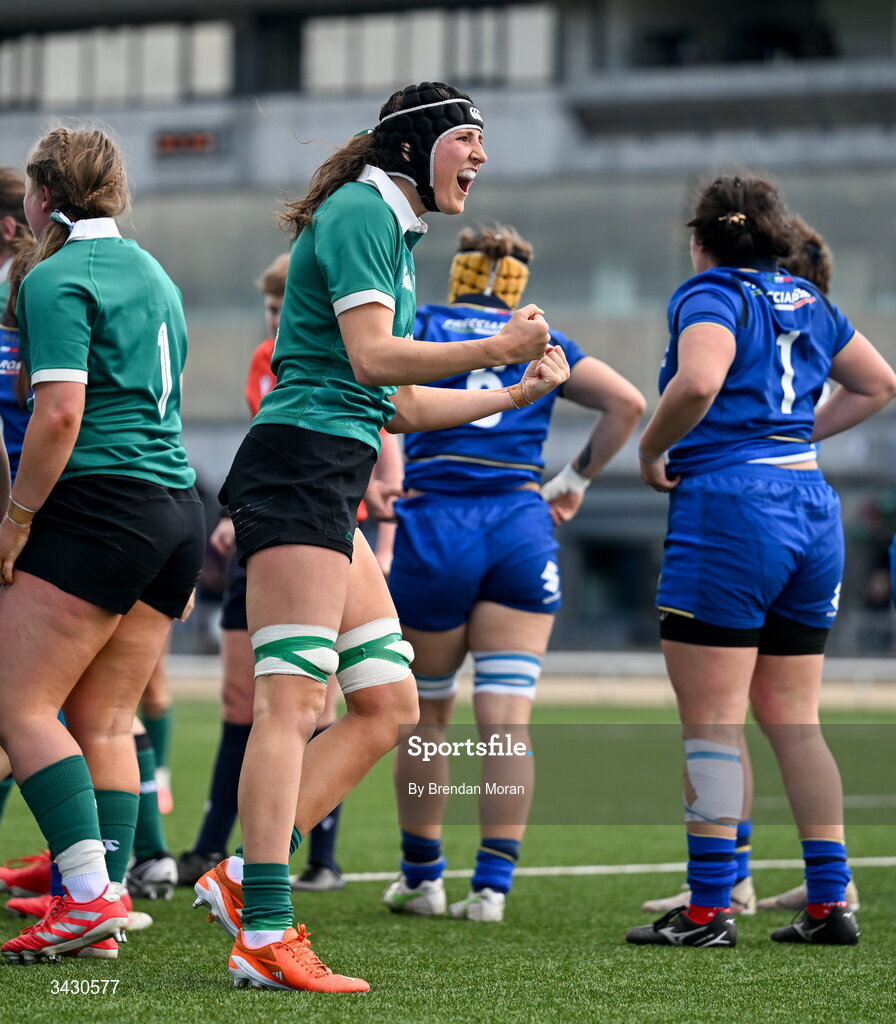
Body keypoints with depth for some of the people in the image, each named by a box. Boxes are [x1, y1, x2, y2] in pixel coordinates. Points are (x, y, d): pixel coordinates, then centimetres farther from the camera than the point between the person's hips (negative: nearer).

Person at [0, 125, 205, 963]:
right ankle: (106, 912, 4)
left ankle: (90, 895, -16)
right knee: (104, 723, 8)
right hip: (177, 509, 8)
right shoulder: (153, 275, 20)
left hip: (100, 508, -8)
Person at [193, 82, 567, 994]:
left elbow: (397, 406, 26)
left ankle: (243, 878, 5)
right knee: (292, 702, -14)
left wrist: (515, 396, 24)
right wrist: (498, 349, -20)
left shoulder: (393, 232, 24)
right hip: (300, 465, -10)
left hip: (329, 488, 10)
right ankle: (264, 935, -18)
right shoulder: (360, 214, -7)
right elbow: (370, 356, -19)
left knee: (388, 704, 7)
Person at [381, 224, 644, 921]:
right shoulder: (542, 342, 16)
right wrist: (574, 482, 14)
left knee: (426, 717, 13)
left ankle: (422, 878, 20)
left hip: (434, 524, -1)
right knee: (506, 721, -2)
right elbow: (627, 402, 8)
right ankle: (491, 887, -8)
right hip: (522, 526, 1)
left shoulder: (422, 325, 11)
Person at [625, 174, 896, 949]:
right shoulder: (807, 303, 16)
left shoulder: (712, 296, -6)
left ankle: (709, 909, -3)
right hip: (812, 506, 7)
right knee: (793, 721, 12)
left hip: (729, 505, -7)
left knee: (712, 721, -3)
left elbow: (698, 381, -25)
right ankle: (831, 905, 10)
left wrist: (653, 452, -10)